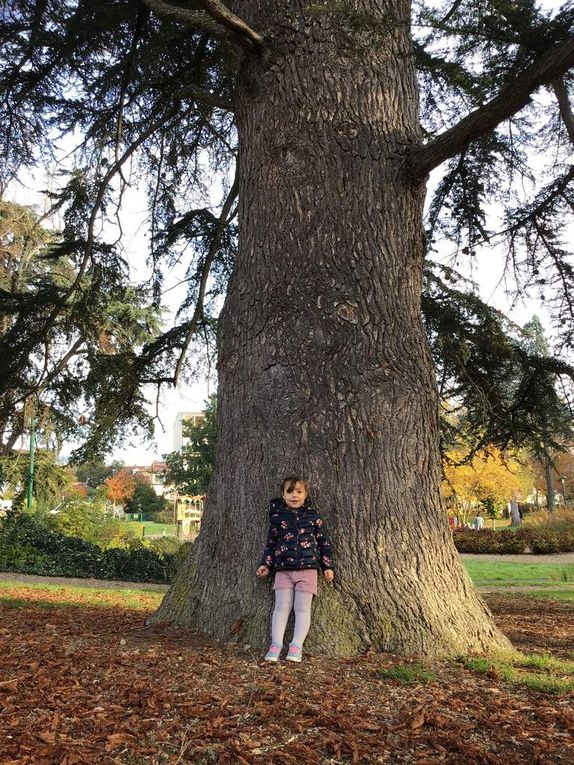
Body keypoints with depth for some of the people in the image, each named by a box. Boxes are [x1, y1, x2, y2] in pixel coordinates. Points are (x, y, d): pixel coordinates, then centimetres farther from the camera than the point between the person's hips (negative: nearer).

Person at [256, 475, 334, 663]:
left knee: (302, 608, -2)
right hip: (283, 570, 1)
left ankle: (296, 646, -1)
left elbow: (323, 541, 7)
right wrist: (265, 564, 6)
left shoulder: (312, 515, 3)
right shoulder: (277, 516, 5)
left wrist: (327, 566, 4)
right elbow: (271, 542, 13)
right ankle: (276, 645, -2)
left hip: (307, 569, -1)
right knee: (282, 607, -2)